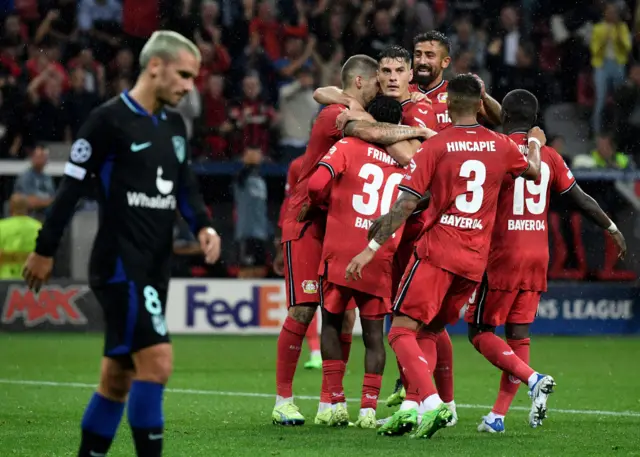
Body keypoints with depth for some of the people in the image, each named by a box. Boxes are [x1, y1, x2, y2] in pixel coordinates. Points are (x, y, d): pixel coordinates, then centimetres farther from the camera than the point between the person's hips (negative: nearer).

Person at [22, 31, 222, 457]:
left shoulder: (174, 126, 14)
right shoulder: (109, 120, -10)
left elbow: (185, 186, 20)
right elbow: (73, 186, -7)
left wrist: (203, 226, 0)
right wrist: (45, 250, -5)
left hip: (155, 267, 8)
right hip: (119, 265, -8)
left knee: (118, 377, 11)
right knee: (157, 359, -18)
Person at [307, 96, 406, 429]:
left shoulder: (348, 147, -1)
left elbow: (316, 184, -13)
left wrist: (323, 201, 8)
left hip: (340, 251, -2)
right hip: (381, 257, 2)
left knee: (331, 323, 13)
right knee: (373, 333, 9)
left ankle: (336, 403, 8)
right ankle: (369, 407, 1)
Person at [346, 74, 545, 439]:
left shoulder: (436, 146, -5)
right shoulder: (501, 145, 7)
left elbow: (406, 205, -9)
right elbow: (533, 172, 28)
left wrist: (372, 248, -5)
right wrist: (536, 143, 49)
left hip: (437, 251, -5)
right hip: (476, 259, 5)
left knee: (402, 331, -6)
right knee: (429, 334, 16)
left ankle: (432, 403, -25)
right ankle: (410, 407, 2)